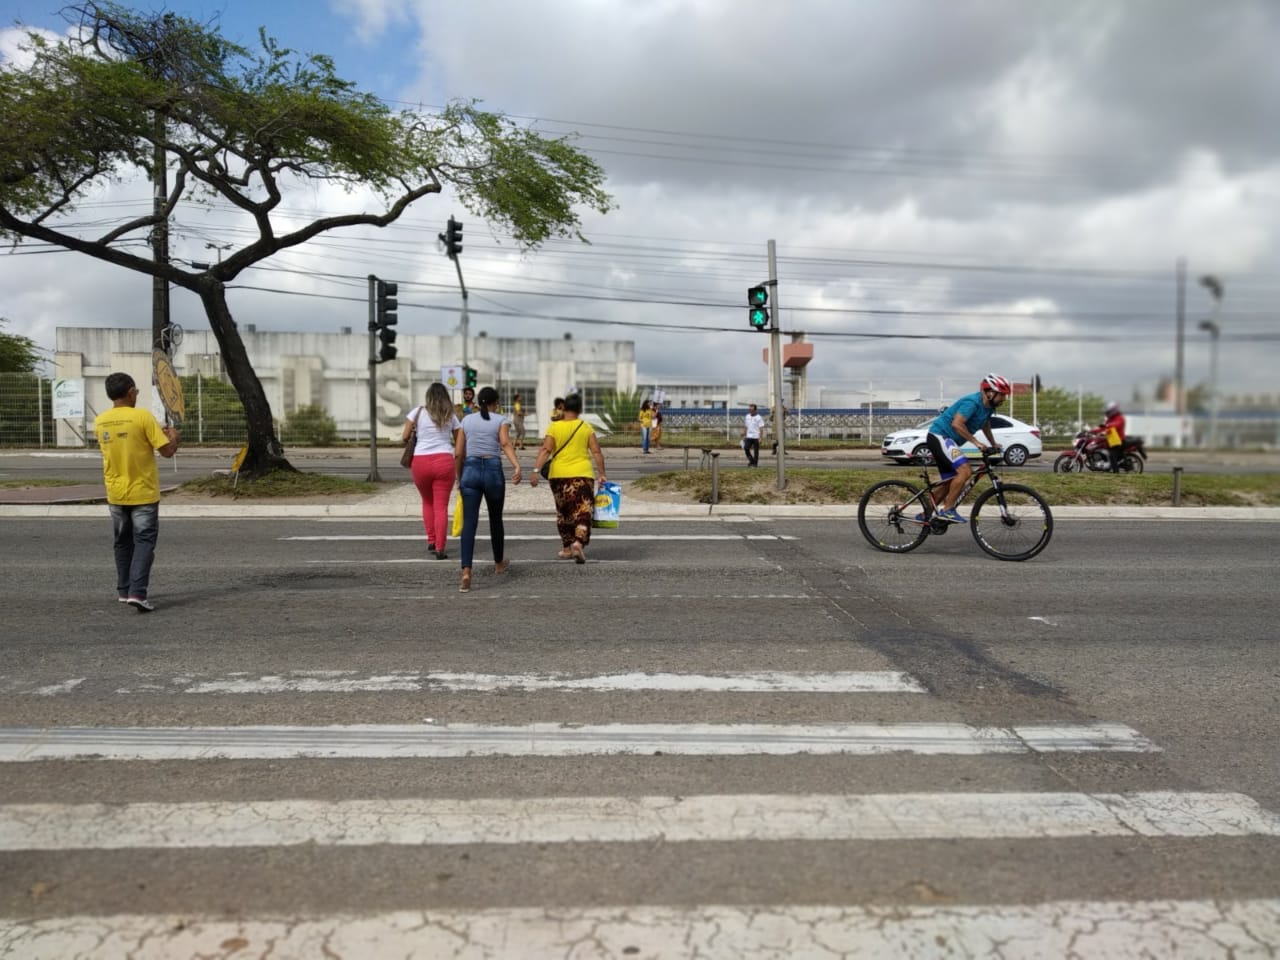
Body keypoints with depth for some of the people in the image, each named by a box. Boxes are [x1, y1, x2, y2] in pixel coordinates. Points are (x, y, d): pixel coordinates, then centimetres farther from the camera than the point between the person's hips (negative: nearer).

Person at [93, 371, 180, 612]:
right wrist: (173, 437, 7)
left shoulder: (99, 421, 2)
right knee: (144, 541, 0)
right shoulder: (142, 416, -15)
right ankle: (137, 592, -12)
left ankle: (124, 590, 26)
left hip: (115, 493, 5)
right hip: (143, 493, -5)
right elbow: (167, 451, -15)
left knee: (122, 543, 18)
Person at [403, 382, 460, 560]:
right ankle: (439, 548, -4)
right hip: (444, 460, 0)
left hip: (421, 461, 1)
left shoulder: (418, 412, 5)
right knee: (441, 506, 1)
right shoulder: (451, 416, 9)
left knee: (427, 502, 22)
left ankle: (431, 541, 22)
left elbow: (405, 437, 4)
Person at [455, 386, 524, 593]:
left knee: (469, 523, -5)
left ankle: (466, 571, -22)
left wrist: (459, 478, 23)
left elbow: (458, 454, 10)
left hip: (471, 470, 1)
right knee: (495, 519, 18)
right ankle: (499, 563, 37)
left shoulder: (467, 420, 13)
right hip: (493, 471, -1)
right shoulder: (501, 420, 4)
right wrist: (517, 466, -28)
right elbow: (506, 443, -16)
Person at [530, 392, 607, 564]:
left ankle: (568, 547, 22)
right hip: (582, 474, -1)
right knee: (582, 511, 1)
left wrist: (536, 470, -14)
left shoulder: (554, 428, -1)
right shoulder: (586, 427, 1)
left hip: (559, 475, 1)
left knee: (563, 512, 16)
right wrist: (601, 473, 3)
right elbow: (596, 452, -2)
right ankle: (579, 542, -21)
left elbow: (545, 450, -11)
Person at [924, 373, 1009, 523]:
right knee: (965, 471, -23)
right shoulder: (972, 402, -20)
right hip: (939, 436, -10)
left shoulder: (988, 406, 9)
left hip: (947, 440, 10)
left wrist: (993, 444, 29)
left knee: (949, 483, 12)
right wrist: (976, 442, -25)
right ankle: (947, 510, -17)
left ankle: (925, 515, 19)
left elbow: (985, 425, 29)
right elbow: (957, 424, -29)